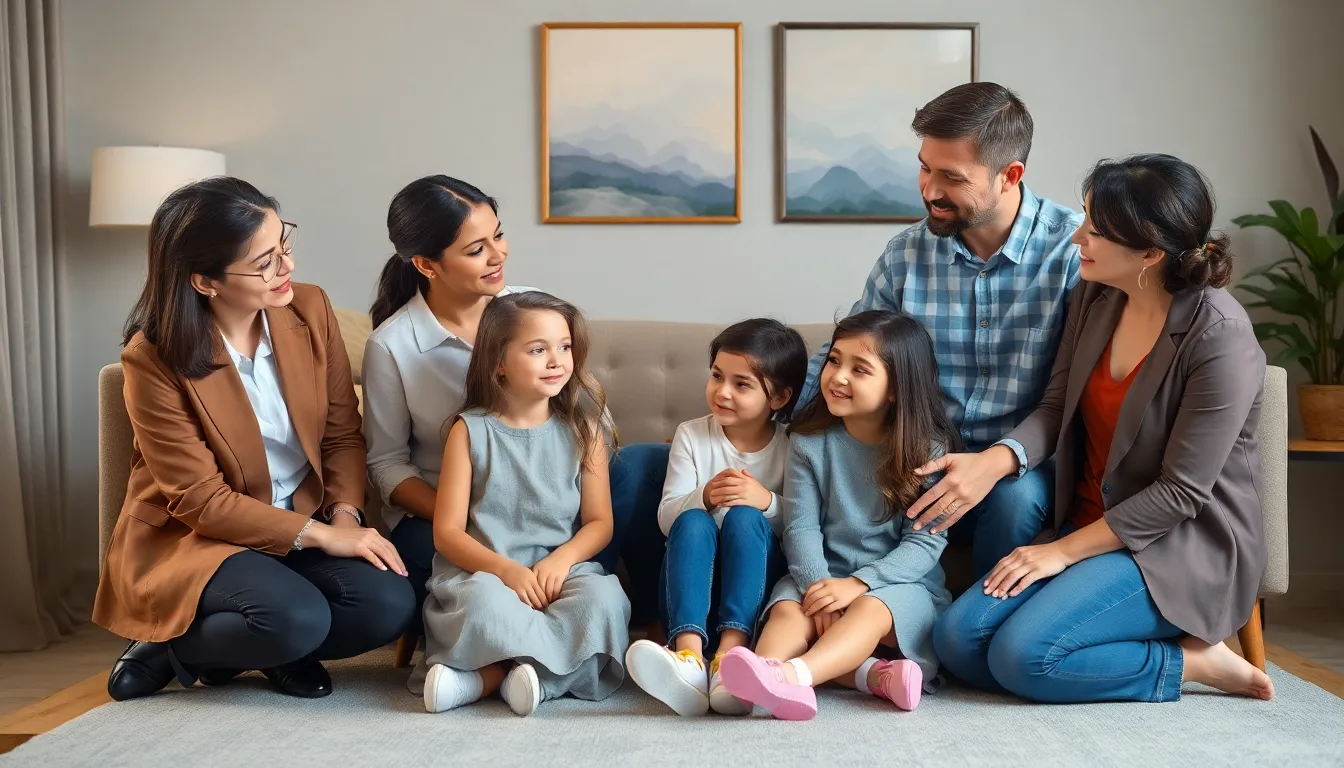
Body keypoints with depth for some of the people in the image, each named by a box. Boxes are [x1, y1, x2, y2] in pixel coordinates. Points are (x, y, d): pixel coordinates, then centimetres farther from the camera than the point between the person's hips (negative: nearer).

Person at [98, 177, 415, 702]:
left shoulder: (310, 309, -4)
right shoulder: (153, 360, -16)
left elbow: (342, 434, 3)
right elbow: (199, 499, -16)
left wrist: (345, 515, -15)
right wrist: (320, 534, -23)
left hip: (305, 525, 5)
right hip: (191, 538, -4)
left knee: (388, 604, -23)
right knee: (297, 619, -33)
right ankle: (173, 644, -2)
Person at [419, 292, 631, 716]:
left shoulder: (583, 430, 9)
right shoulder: (471, 430, 2)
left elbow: (599, 522, 7)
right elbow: (447, 531, -2)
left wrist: (561, 559, -14)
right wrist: (505, 568, -19)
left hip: (560, 573, 3)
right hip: (483, 572, -2)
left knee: (604, 597, -31)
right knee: (483, 602, -37)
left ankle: (486, 677, -29)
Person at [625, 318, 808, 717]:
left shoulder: (792, 447, 1)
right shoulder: (691, 435, 6)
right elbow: (667, 516, -1)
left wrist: (767, 503, -24)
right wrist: (704, 497, -22)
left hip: (758, 577, -1)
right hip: (697, 577, 1)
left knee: (745, 517, -29)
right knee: (693, 521, -29)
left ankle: (731, 652, -47)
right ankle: (689, 655, -51)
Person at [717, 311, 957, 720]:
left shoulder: (928, 450, -3)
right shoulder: (811, 442, 4)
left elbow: (925, 542, -9)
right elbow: (801, 526, -4)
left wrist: (857, 583, -23)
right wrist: (817, 583, -23)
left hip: (901, 582, -3)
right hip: (824, 575, 3)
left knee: (871, 609, -35)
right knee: (787, 608, -27)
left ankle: (793, 674, -60)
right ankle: (869, 673, -49)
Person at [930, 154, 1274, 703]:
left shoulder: (1219, 336, -19)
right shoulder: (1097, 298, 2)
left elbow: (1181, 491, -18)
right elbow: (1057, 409, 2)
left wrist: (1065, 550, -14)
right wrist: (996, 460, -20)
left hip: (1183, 548, -7)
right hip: (1089, 527, 7)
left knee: (1022, 654, -23)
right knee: (958, 639, -11)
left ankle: (1192, 661, -3)